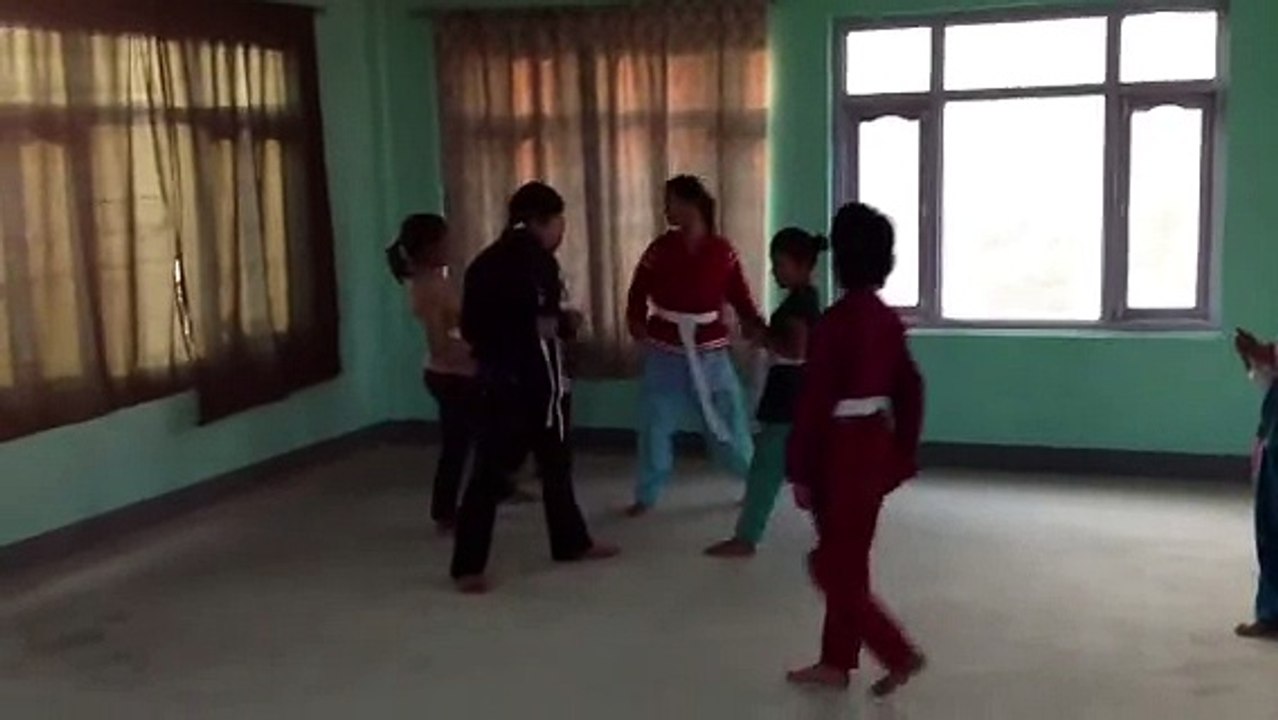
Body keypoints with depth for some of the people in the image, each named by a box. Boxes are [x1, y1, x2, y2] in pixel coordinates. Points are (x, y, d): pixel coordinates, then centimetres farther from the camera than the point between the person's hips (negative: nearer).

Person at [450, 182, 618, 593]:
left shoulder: (541, 260, 5)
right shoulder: (492, 266, -15)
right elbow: (474, 327, -16)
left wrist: (561, 322, 0)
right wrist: (534, 326, -16)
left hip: (545, 377, 8)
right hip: (509, 382, -7)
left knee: (556, 462, 19)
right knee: (492, 471, -3)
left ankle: (571, 543, 35)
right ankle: (467, 566, 5)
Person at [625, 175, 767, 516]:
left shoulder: (722, 251, -6)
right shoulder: (660, 248, -5)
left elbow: (739, 293, -5)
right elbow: (639, 290, -3)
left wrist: (753, 323, -23)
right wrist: (637, 320, -22)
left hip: (709, 353, -1)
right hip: (665, 353, 1)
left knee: (727, 421, 8)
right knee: (655, 424, 6)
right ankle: (646, 496, 20)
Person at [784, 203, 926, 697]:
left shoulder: (834, 322, -19)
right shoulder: (888, 319, 4)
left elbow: (814, 402, -18)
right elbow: (910, 389, 10)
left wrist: (800, 472, -12)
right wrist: (903, 455, 17)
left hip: (841, 453, -8)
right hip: (876, 448, 8)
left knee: (832, 567, 4)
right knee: (848, 561, 16)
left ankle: (899, 654, 3)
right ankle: (835, 663, 26)